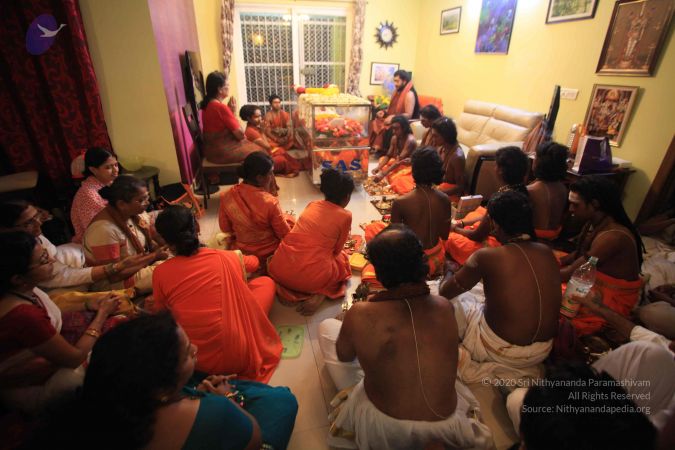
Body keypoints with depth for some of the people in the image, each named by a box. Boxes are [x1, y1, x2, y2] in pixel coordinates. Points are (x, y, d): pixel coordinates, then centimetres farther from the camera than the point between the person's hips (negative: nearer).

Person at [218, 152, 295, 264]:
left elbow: (225, 228, -2)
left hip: (241, 252, 6)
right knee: (290, 220, 20)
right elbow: (285, 235, -17)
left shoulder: (227, 197, -18)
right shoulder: (269, 202, -32)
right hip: (269, 255, -6)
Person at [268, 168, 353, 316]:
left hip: (279, 271, 5)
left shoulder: (311, 205, 11)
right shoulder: (345, 216, -3)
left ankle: (287, 289, 12)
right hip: (311, 277, -4)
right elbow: (337, 250, 8)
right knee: (342, 258, 26)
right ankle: (320, 295, 0)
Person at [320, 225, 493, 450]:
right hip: (447, 425, 3)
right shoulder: (444, 306, -11)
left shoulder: (360, 314, -23)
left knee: (327, 327, 7)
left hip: (382, 431, -3)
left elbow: (344, 355, 0)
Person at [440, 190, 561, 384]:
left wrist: (449, 272, 13)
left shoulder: (486, 257, -21)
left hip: (501, 351, -6)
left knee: (461, 300, 14)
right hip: (544, 350, 6)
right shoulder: (547, 252, -5)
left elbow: (444, 293, -9)